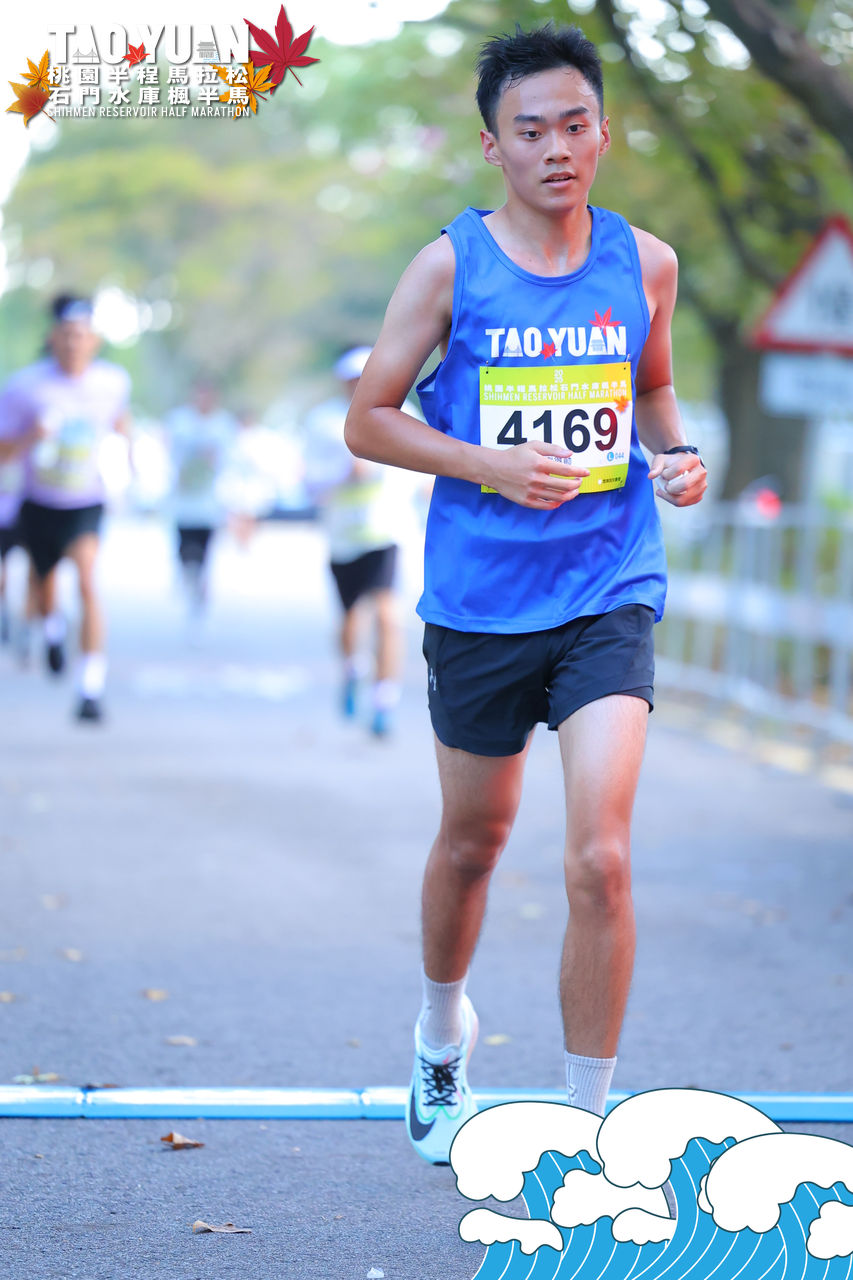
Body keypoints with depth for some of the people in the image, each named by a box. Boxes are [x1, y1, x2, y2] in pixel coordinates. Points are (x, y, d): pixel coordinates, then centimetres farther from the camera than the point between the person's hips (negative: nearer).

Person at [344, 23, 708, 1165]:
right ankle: (441, 1041, 46)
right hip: (479, 600, 0)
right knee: (473, 842, 17)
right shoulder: (449, 267, -5)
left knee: (600, 857, -14)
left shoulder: (645, 263, 2)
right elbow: (368, 420, 0)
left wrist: (675, 454, -1)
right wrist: (490, 465, -14)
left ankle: (586, 1124, -3)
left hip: (609, 596, 0)